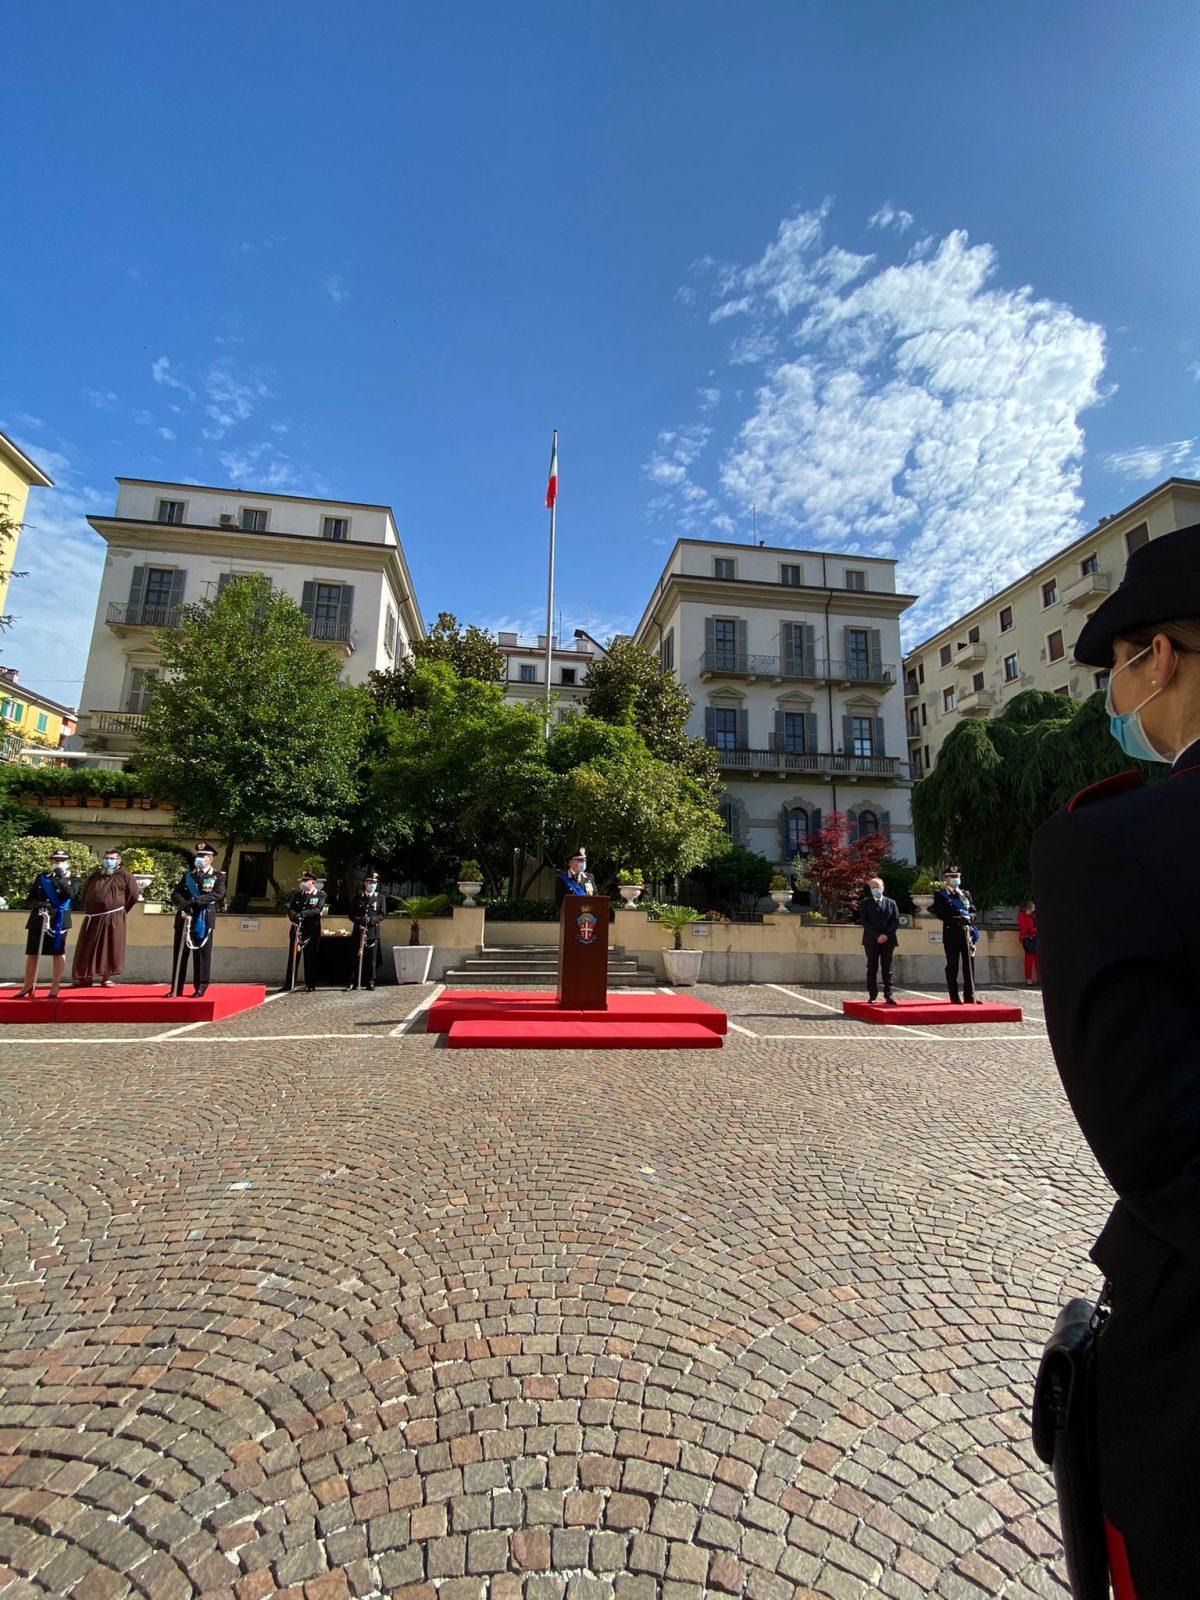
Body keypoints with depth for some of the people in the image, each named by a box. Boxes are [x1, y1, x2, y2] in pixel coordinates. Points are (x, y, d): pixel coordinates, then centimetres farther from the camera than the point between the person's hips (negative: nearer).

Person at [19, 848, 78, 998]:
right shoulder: (41, 877, 11)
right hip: (38, 919, 3)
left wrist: (61, 878, -20)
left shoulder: (72, 878, 4)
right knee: (32, 953, 6)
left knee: (58, 953, 0)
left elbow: (70, 894, -16)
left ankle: (55, 987, 8)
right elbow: (29, 900, 9)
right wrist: (38, 903, -12)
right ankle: (29, 986, 19)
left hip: (58, 920, -3)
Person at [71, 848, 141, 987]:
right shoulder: (95, 875, 15)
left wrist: (121, 909, 4)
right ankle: (86, 977, 15)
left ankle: (106, 977, 8)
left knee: (109, 948, 0)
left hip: (113, 918, -4)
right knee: (87, 948, 6)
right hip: (93, 918, 5)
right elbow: (84, 893, 26)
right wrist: (87, 909, 17)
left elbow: (135, 896, 1)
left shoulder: (124, 876, 2)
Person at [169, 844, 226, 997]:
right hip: (184, 918, 4)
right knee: (180, 953, 7)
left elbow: (218, 894, -12)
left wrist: (196, 900, -23)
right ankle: (176, 988, 15)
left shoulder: (218, 876, 5)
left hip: (204, 920, -4)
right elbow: (175, 893, 7)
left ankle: (200, 988, 7)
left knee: (202, 953, 0)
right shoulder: (188, 875, 17)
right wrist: (184, 904, -14)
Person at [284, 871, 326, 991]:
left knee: (310, 958, 2)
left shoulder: (320, 895, 2)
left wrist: (304, 913, -28)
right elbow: (290, 909, 3)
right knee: (293, 957, 5)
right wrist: (294, 916, -19)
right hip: (297, 928, 3)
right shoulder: (297, 894, 13)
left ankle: (310, 985, 10)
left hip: (312, 930, -3)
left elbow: (318, 909, -13)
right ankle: (289, 984, 13)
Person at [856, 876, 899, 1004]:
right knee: (872, 969, 0)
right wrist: (877, 935, -13)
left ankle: (888, 995, 7)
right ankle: (872, 996, 3)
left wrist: (886, 935, -10)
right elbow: (864, 921, -4)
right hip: (871, 940, -2)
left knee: (887, 969, 4)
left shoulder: (891, 903, 11)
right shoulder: (864, 903, 5)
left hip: (888, 940, 2)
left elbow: (896, 921, 4)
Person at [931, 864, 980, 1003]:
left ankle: (970, 996, 11)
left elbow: (973, 911, 15)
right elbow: (940, 913, -7)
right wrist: (956, 919, -19)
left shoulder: (965, 894, 18)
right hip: (951, 934, -4)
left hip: (967, 933, 4)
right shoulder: (940, 894, 2)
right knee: (952, 966, 0)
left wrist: (969, 917, -7)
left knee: (969, 965, 3)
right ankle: (954, 997, 6)